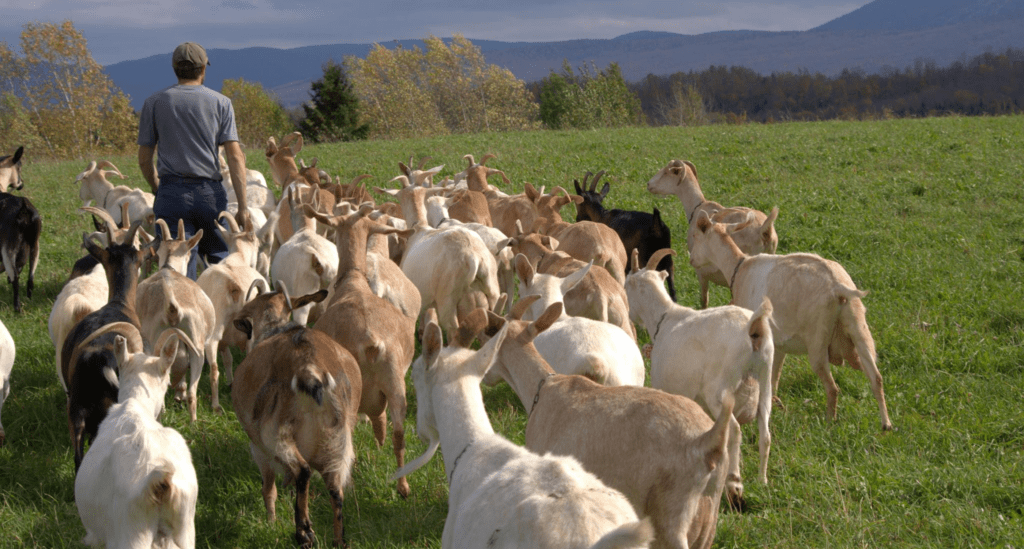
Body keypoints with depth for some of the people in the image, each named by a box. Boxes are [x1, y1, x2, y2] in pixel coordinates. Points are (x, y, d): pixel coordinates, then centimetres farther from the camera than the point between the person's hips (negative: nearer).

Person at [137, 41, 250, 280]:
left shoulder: (153, 103, 7)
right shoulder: (220, 103, 5)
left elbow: (144, 160, 8)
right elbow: (235, 156, -3)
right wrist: (242, 207, -4)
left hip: (171, 192, 0)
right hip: (210, 193, 0)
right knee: (222, 260, 13)